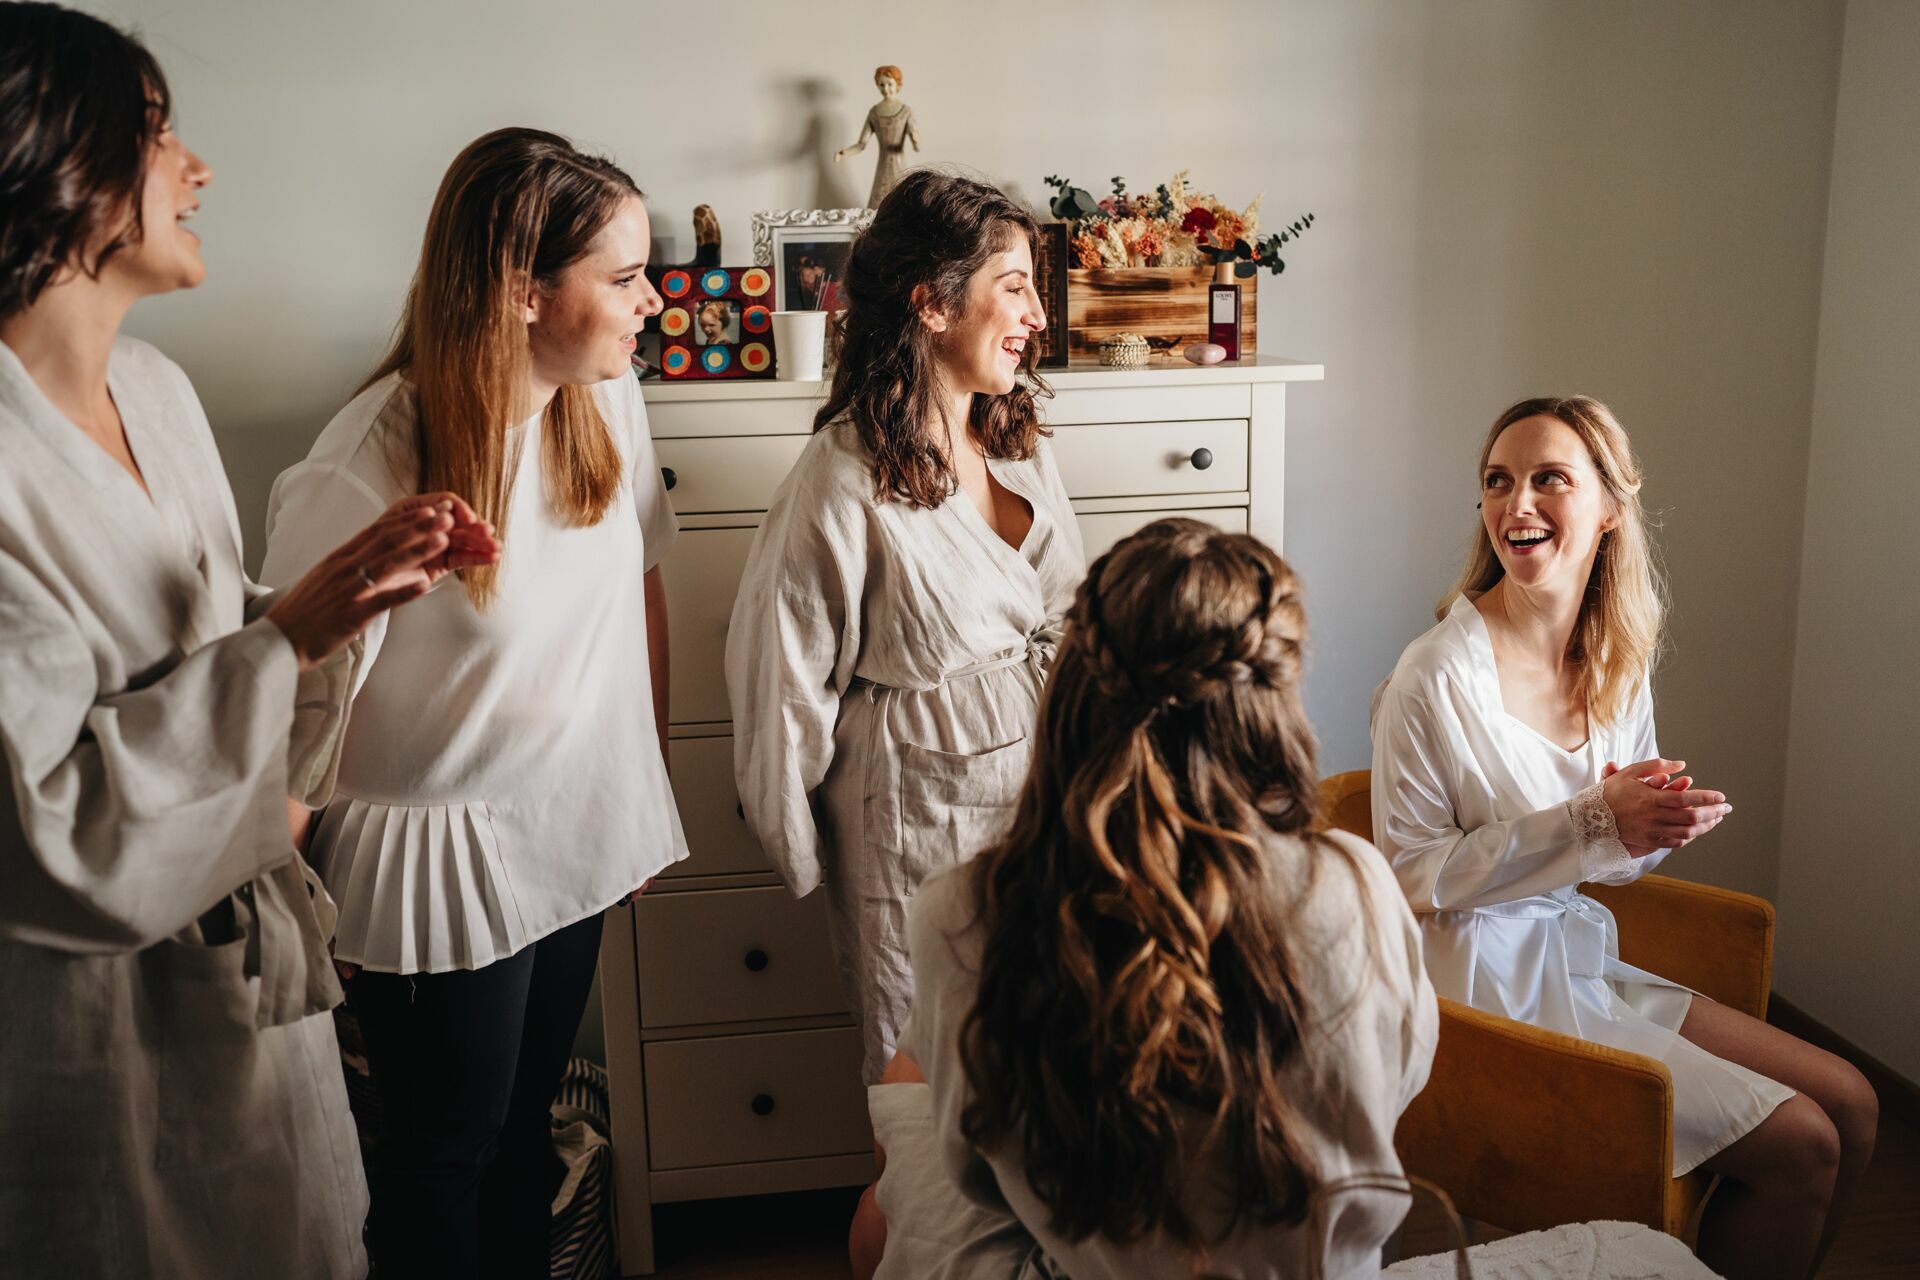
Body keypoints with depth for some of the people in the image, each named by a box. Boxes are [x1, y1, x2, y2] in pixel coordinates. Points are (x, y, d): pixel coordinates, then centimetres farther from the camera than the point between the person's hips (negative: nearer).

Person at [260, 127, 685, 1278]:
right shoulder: (366, 474, -26)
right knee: (447, 1156, 18)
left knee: (527, 1124, 25)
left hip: (575, 829, 5)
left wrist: (650, 786, 11)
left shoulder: (608, 403, -8)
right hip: (436, 863, -5)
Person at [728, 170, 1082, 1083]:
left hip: (1038, 792, 6)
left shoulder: (1019, 442, 3)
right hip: (918, 810, -6)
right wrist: (802, 856, -1)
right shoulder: (846, 480, -19)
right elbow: (783, 677, -11)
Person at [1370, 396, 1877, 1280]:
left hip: (1582, 959, 8)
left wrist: (1662, 823, -12)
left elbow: (1617, 861, 12)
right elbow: (1411, 875, -19)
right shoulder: (1437, 677, -22)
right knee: (1798, 1146, -7)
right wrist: (1592, 822, -25)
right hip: (1491, 990, -8)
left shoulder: (1620, 661, 2)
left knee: (1851, 1107, 9)